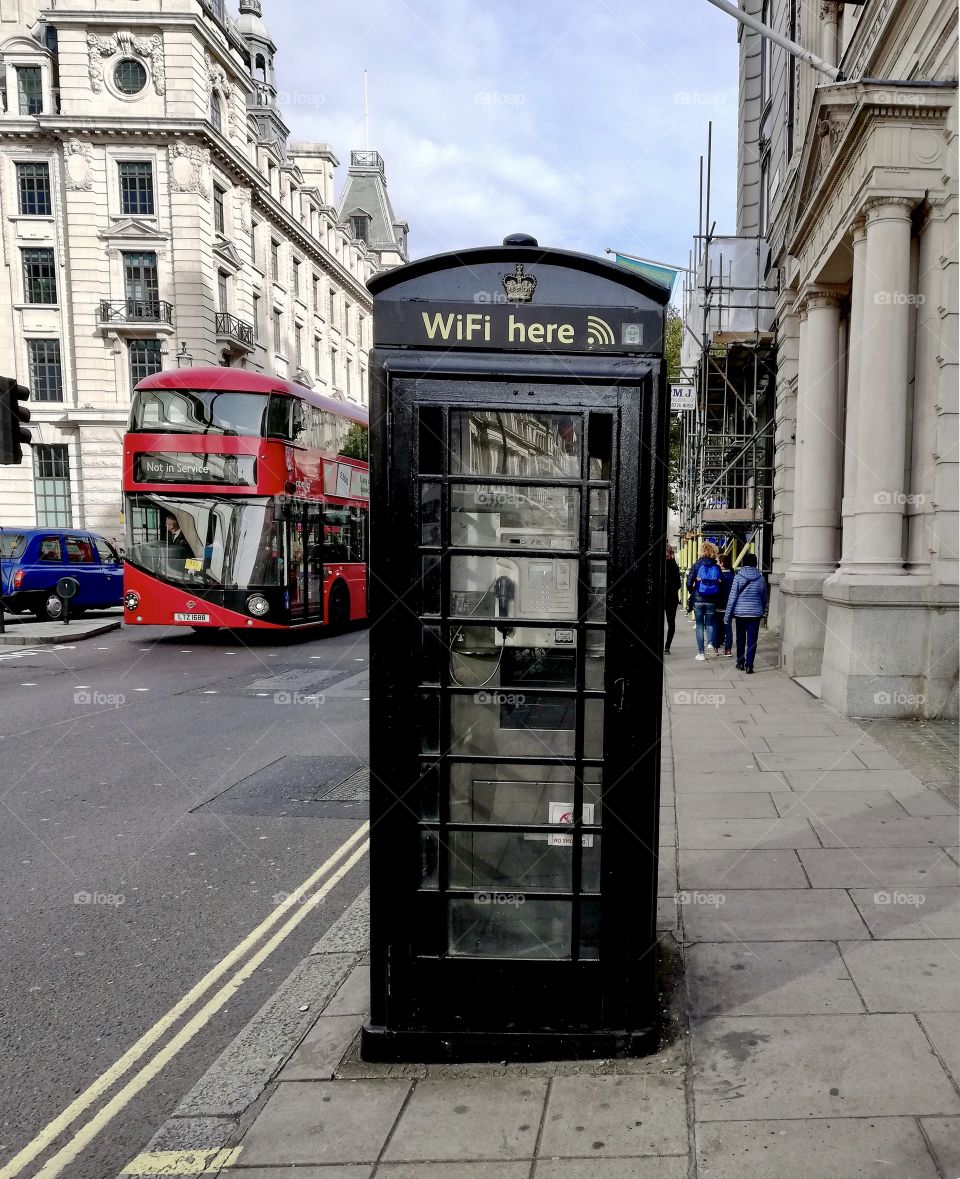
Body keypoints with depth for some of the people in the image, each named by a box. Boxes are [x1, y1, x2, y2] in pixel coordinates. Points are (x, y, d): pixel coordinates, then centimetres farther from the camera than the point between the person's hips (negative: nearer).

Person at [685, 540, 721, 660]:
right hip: (712, 601, 1)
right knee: (710, 623, 16)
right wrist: (716, 596, 11)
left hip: (698, 600, -1)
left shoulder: (696, 565, -6)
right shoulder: (717, 567, -1)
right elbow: (720, 583, -2)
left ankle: (701, 653, 6)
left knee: (700, 625, 6)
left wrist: (691, 592, 8)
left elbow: (689, 583, -10)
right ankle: (710, 643, -9)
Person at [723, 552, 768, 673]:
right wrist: (763, 611, 24)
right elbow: (764, 598, 10)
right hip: (755, 613, 1)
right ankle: (749, 666, -3)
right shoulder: (760, 578, 1)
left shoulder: (738, 577, -6)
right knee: (752, 640, 1)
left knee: (740, 638, 15)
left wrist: (727, 614, -1)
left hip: (740, 612, -1)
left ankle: (740, 663, 22)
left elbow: (732, 597, -6)